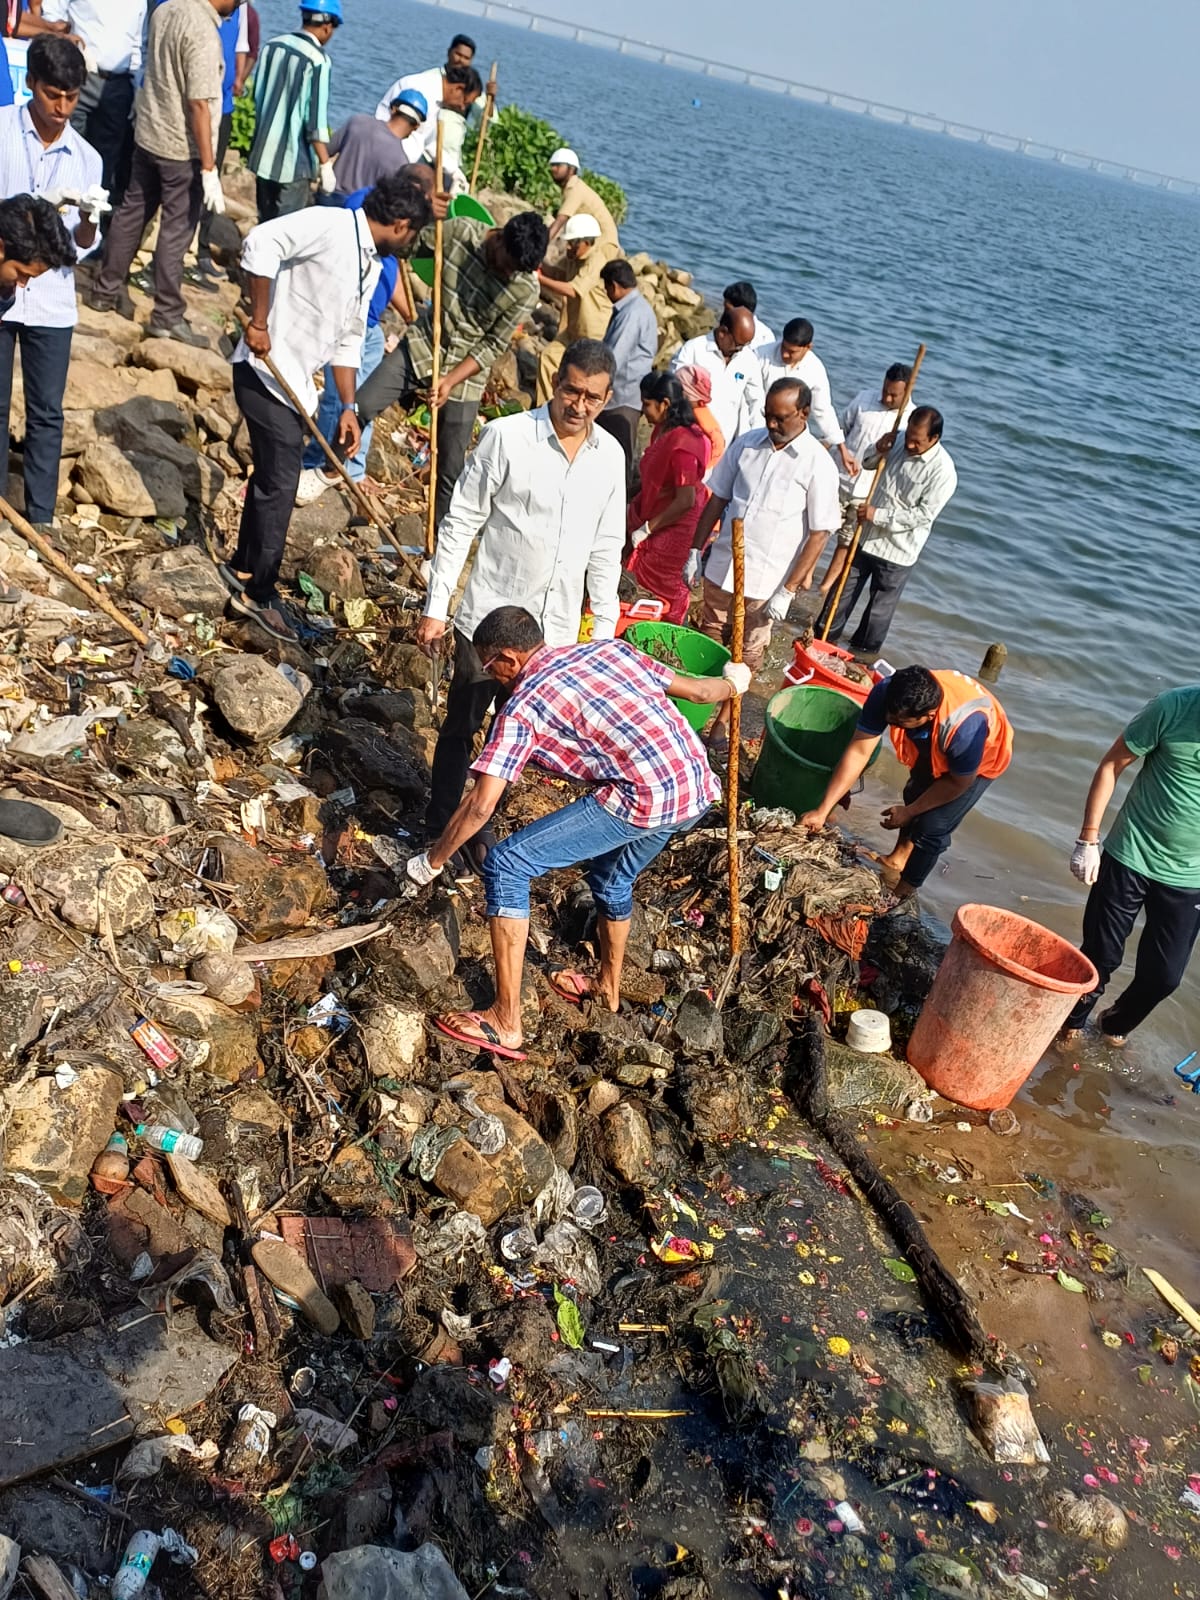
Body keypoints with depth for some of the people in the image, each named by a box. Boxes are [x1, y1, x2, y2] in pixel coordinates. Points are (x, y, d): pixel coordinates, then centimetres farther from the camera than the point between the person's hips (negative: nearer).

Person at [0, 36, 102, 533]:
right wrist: (42, 204, -24)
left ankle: (40, 517, 18)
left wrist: (88, 219, -19)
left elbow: (83, 245, 2)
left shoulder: (86, 158, 3)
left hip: (52, 301, 2)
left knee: (47, 413, 8)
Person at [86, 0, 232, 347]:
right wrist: (209, 169, -23)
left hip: (147, 136, 8)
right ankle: (167, 317, 8)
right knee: (175, 232, 0)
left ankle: (107, 290, 29)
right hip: (183, 150, -8)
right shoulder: (204, 32, -21)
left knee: (131, 212, 17)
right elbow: (199, 104, -24)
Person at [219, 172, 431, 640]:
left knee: (274, 474, 18)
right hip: (265, 371, -9)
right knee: (280, 481, -5)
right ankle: (258, 594, 7)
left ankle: (243, 566, 35)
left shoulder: (372, 264, 13)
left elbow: (348, 339, 17)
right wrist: (259, 322, -25)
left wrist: (348, 407, 12)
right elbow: (261, 243, -27)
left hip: (295, 381, 9)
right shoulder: (331, 224, -15)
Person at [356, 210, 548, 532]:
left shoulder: (526, 291, -16)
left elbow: (493, 346, -12)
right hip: (421, 344, 2)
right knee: (361, 406, -9)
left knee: (451, 470, 2)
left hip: (465, 374, -2)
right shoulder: (459, 231, -13)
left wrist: (451, 381, -19)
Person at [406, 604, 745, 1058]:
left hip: (645, 801, -8)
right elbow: (696, 690, 27)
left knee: (506, 866, 1)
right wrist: (733, 683, 50)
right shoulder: (608, 648, 18)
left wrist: (431, 861, 11)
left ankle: (506, 1023, 3)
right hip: (698, 787, 8)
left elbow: (481, 807, -4)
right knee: (612, 879, 33)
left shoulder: (522, 706, 0)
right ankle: (608, 987, 55)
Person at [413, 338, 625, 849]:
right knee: (462, 724, 10)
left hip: (558, 628, 4)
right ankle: (440, 826, 27)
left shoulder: (610, 456, 2)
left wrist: (604, 631, 7)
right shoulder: (507, 436, -11)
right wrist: (436, 607, -8)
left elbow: (605, 550, 9)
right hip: (491, 613, -3)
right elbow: (460, 524, -7)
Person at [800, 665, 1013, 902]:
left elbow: (958, 782, -26)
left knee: (932, 828, -8)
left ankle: (902, 892, 12)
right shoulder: (886, 692, -36)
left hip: (981, 759, -4)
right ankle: (899, 856, 44)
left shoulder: (965, 726, -46)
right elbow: (858, 752, -30)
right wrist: (822, 810, -31)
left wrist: (909, 812, -18)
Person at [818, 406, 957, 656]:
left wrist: (878, 515, -24)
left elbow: (924, 515, -23)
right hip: (867, 536, 6)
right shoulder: (899, 440, -4)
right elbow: (868, 464, 12)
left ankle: (864, 649, 30)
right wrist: (879, 450, -11)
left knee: (881, 606, 11)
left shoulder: (943, 472, -22)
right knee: (844, 588, 18)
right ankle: (826, 634, 35)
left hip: (898, 551, -5)